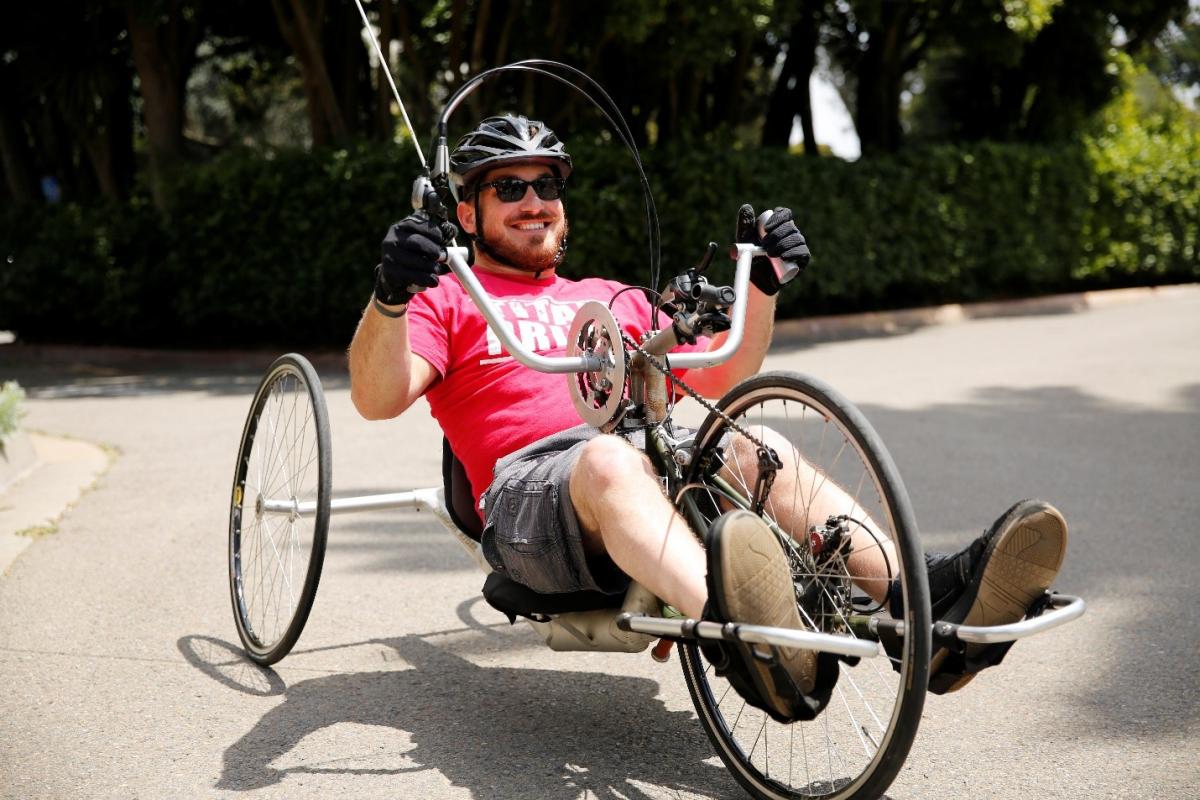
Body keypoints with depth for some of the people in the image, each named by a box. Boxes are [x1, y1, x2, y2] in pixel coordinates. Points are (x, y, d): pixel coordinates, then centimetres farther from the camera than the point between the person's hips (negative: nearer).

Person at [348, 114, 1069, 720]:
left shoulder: (613, 300, 34)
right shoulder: (447, 302, 20)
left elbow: (715, 379, 31)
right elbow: (376, 397, 1)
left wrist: (763, 284, 17)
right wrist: (391, 297, -18)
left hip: (661, 462, 4)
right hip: (533, 487, -4)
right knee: (613, 458, -38)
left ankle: (922, 595, -49)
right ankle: (744, 638, -66)